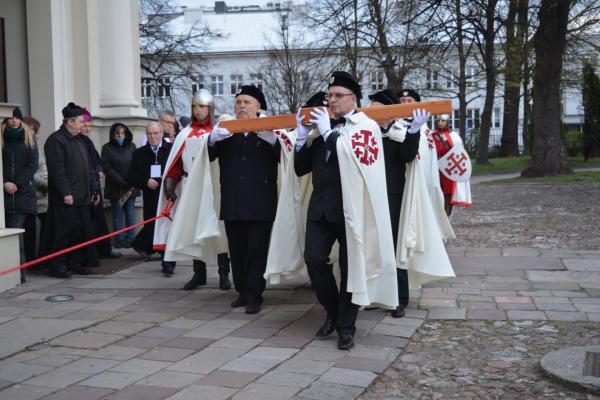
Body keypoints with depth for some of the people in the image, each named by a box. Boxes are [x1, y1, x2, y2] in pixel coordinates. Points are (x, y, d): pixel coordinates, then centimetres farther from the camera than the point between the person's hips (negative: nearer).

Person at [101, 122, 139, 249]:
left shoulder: (131, 146, 8)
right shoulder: (107, 148, 1)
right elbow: (106, 167, -6)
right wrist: (121, 182, -13)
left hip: (130, 187, 2)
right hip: (115, 187, -2)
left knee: (130, 214, 2)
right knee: (117, 215, 3)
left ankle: (130, 239, 8)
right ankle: (120, 240, 7)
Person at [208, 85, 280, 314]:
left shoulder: (269, 130, 5)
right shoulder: (225, 131, 13)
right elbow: (207, 156, 3)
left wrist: (272, 140, -24)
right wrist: (212, 139, -17)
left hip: (260, 203, -3)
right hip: (232, 202, 3)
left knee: (256, 249, -1)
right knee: (237, 250, 8)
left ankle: (254, 295, 4)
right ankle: (242, 292, 18)